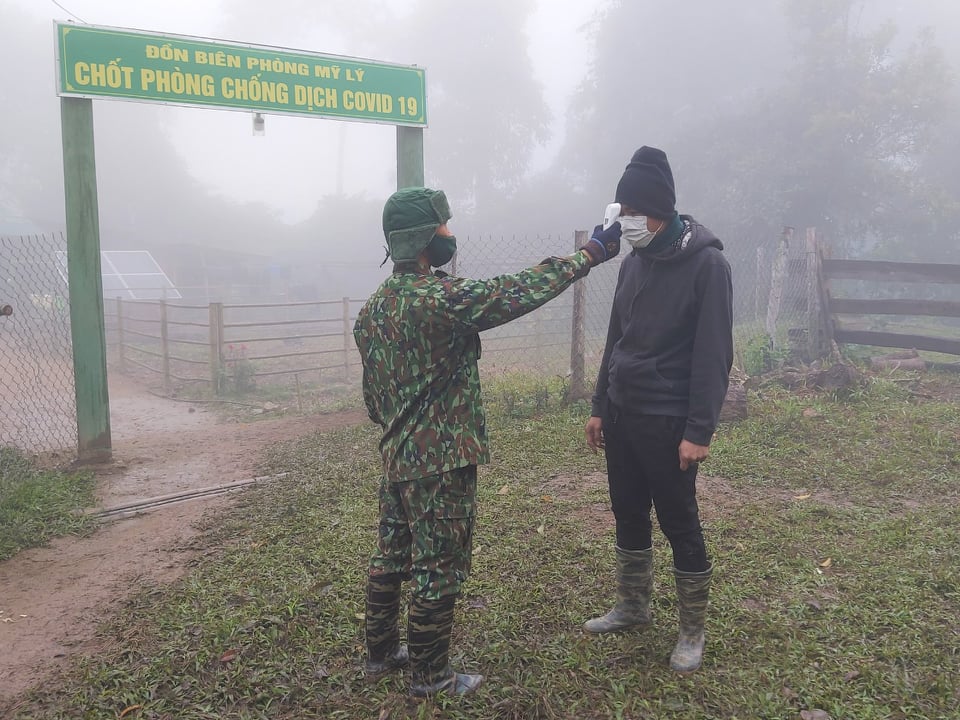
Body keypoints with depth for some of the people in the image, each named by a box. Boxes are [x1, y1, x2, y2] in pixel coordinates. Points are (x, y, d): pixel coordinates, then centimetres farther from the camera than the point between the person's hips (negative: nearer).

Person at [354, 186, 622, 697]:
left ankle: (381, 653, 35)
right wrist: (592, 252, -7)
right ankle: (429, 675, 20)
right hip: (442, 460, -8)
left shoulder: (373, 308, 6)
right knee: (439, 568, 5)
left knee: (391, 556, 19)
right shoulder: (442, 298, -21)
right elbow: (524, 289, -17)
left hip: (396, 458, 9)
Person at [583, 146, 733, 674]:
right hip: (621, 415, 7)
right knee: (628, 516, 16)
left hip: (668, 423, -6)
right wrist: (600, 407, 14)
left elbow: (713, 354, -15)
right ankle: (632, 607, 35)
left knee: (680, 526, 5)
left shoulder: (706, 263, -12)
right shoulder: (633, 263, 9)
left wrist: (700, 431, -19)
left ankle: (692, 631, 22)